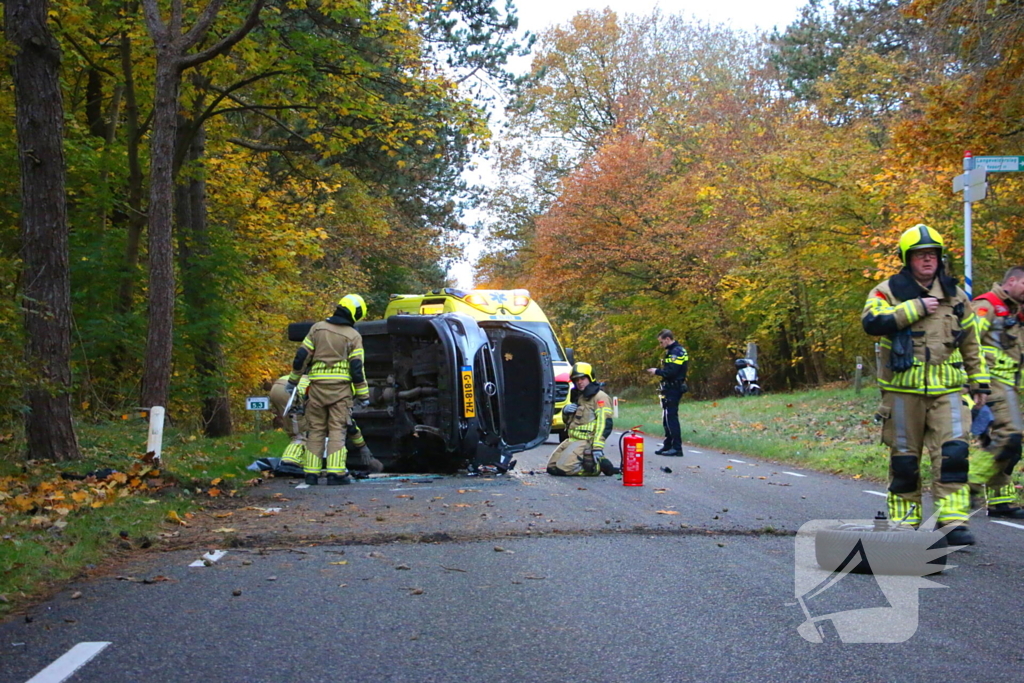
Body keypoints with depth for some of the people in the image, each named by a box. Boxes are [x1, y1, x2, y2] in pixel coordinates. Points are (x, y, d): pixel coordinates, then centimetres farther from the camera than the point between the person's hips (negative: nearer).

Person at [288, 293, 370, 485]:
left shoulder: (317, 328, 8)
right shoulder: (353, 336, -1)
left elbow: (301, 356, 6)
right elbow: (357, 368, -4)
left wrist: (293, 380, 17)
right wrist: (363, 395, 1)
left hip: (317, 386, 3)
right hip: (341, 387, -3)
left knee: (315, 430, 8)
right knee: (337, 430, -2)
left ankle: (311, 473, 6)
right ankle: (336, 472, -9)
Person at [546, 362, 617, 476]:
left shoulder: (600, 397, -10)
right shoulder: (578, 396, 20)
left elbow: (604, 424, -20)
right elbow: (567, 420, 29)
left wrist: (597, 447, -29)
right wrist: (565, 411, 4)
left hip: (586, 442, -9)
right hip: (572, 440, 10)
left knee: (563, 468, -23)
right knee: (552, 467, 7)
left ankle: (598, 465, -6)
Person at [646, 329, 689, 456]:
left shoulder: (676, 352, -16)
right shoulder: (673, 350, 17)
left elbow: (671, 372, -24)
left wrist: (657, 371, -11)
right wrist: (658, 371, 7)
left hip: (673, 389, -11)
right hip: (671, 388, 11)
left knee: (671, 417, -9)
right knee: (667, 418, 15)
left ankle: (677, 447, -8)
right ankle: (668, 445, 22)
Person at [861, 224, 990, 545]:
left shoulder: (954, 294, 13)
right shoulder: (889, 291, 0)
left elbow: (971, 342, 20)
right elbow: (871, 321, -19)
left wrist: (979, 383, 19)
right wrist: (915, 308, -19)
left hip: (947, 389, 2)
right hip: (903, 389, -2)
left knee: (953, 453, -11)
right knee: (904, 458, 6)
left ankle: (953, 521, -11)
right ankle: (904, 520, 16)